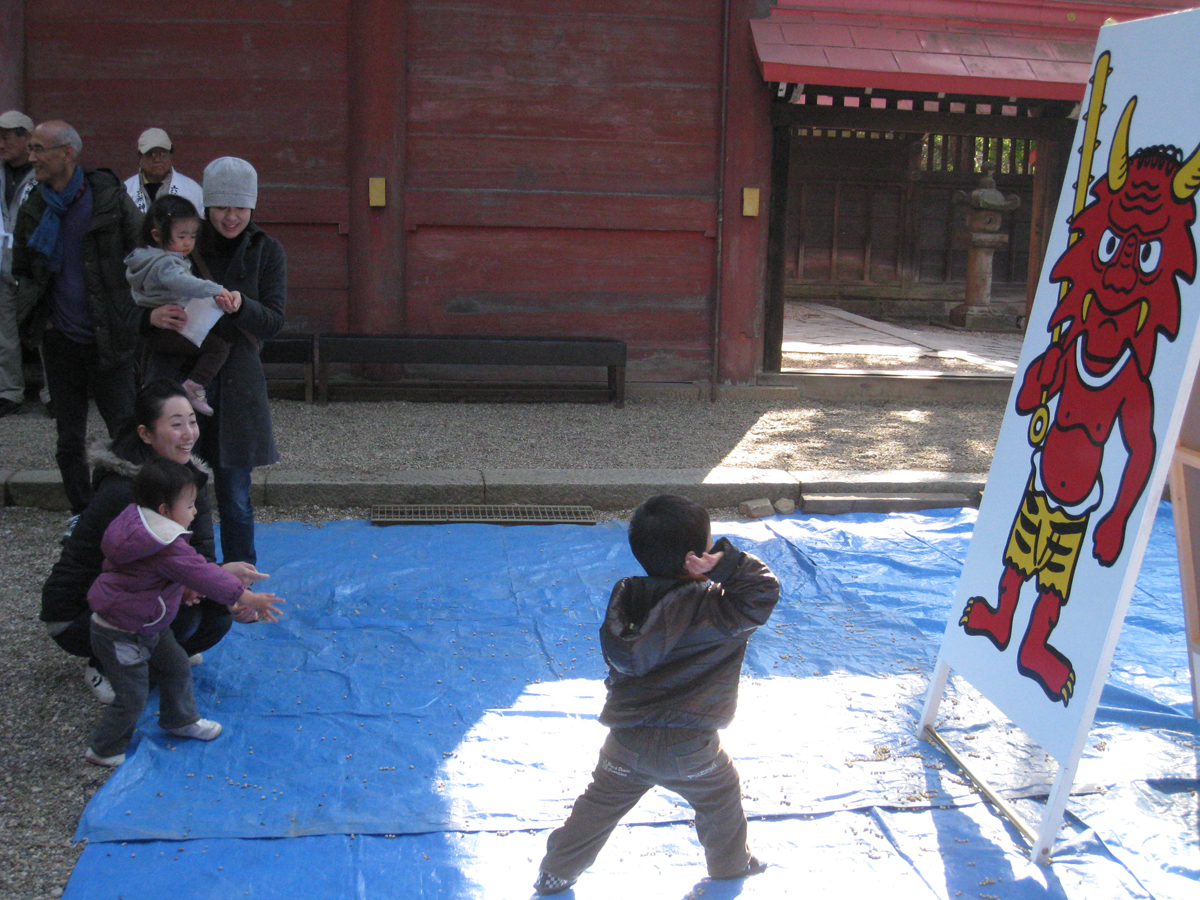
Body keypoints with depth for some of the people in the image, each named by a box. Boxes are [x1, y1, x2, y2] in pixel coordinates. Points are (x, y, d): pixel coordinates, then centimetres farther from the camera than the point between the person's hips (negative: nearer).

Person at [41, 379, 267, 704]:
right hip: (74, 616, -7)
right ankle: (103, 666, -4)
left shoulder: (189, 478, -5)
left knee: (219, 614, -13)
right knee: (181, 613, -28)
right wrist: (221, 575, -33)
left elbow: (202, 554, -10)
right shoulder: (122, 492, -29)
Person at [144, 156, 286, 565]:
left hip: (235, 385, 0)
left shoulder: (266, 251, 3)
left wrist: (239, 305, -26)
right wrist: (153, 316, -21)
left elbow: (273, 321, -5)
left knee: (235, 497, 3)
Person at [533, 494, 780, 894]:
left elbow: (621, 655, -3)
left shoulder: (625, 596, -7)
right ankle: (731, 864, 48)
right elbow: (762, 592, -21)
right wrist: (728, 560, -26)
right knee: (721, 800, 27)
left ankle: (555, 874, 34)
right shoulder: (709, 609, -21)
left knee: (598, 808, 21)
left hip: (627, 742, 3)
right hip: (688, 749, -3)